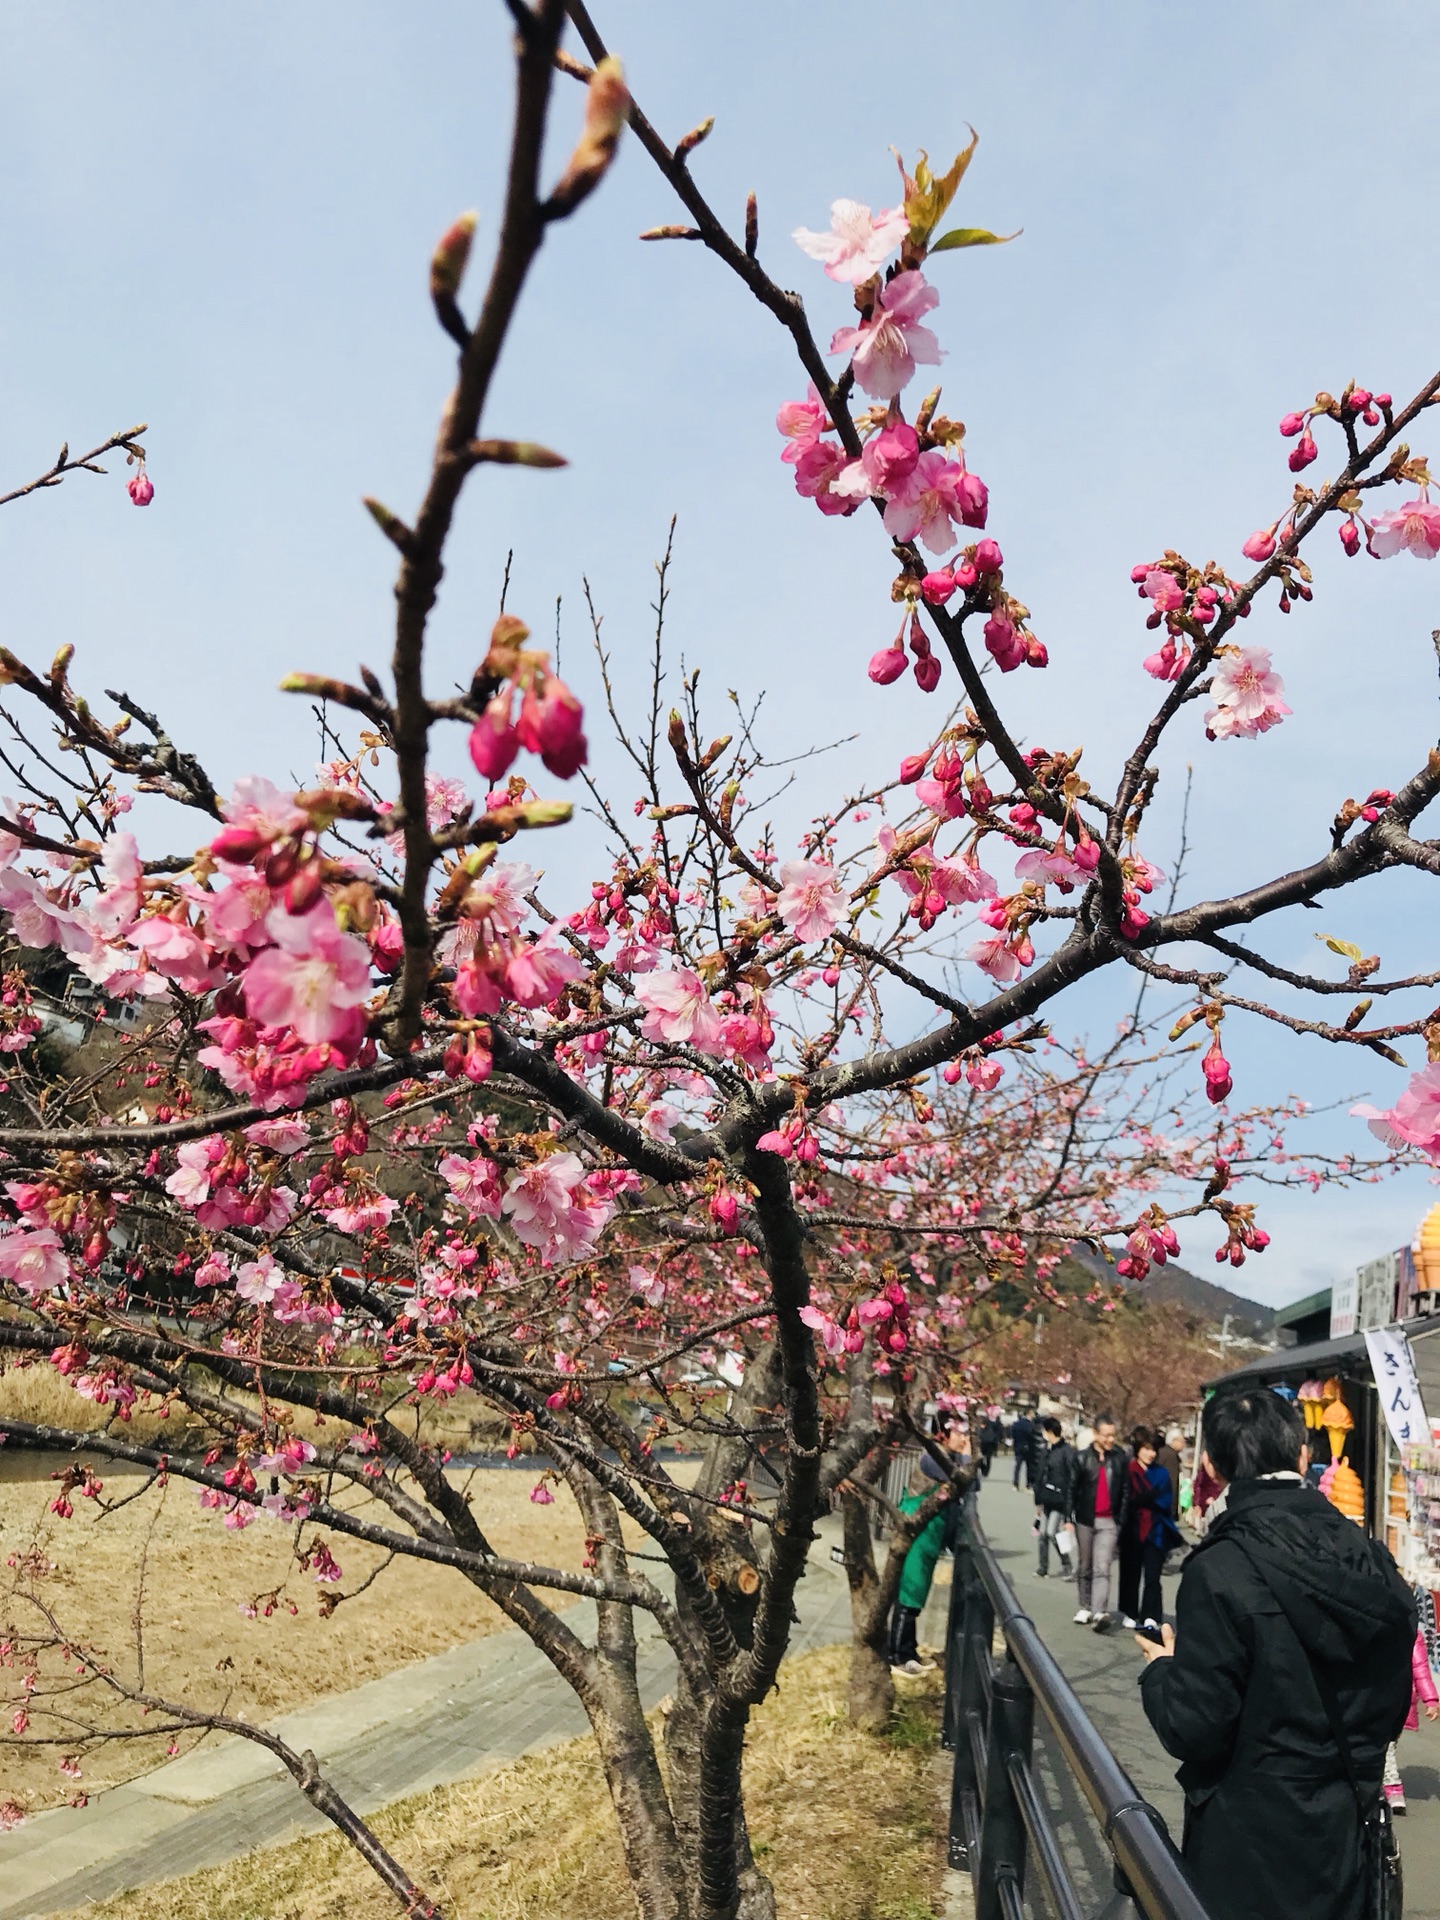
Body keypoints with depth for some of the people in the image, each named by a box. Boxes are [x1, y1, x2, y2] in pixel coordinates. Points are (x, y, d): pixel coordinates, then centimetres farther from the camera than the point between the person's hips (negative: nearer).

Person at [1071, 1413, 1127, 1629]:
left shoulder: (1119, 1459, 2)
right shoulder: (1083, 1458, 0)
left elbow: (1125, 1491, 5)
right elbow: (1072, 1489, 0)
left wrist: (1121, 1519, 0)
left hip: (1109, 1522, -1)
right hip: (1085, 1520, 1)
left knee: (1102, 1569, -9)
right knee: (1084, 1568, 11)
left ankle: (1100, 1613, -15)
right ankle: (1084, 1608, 23)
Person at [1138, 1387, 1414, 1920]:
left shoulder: (1219, 1572, -23)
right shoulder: (1371, 1561, -5)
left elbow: (1194, 1729, -19)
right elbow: (1392, 1706, 6)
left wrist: (1161, 1670, 0)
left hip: (1252, 1852, -5)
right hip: (1346, 1836, 5)